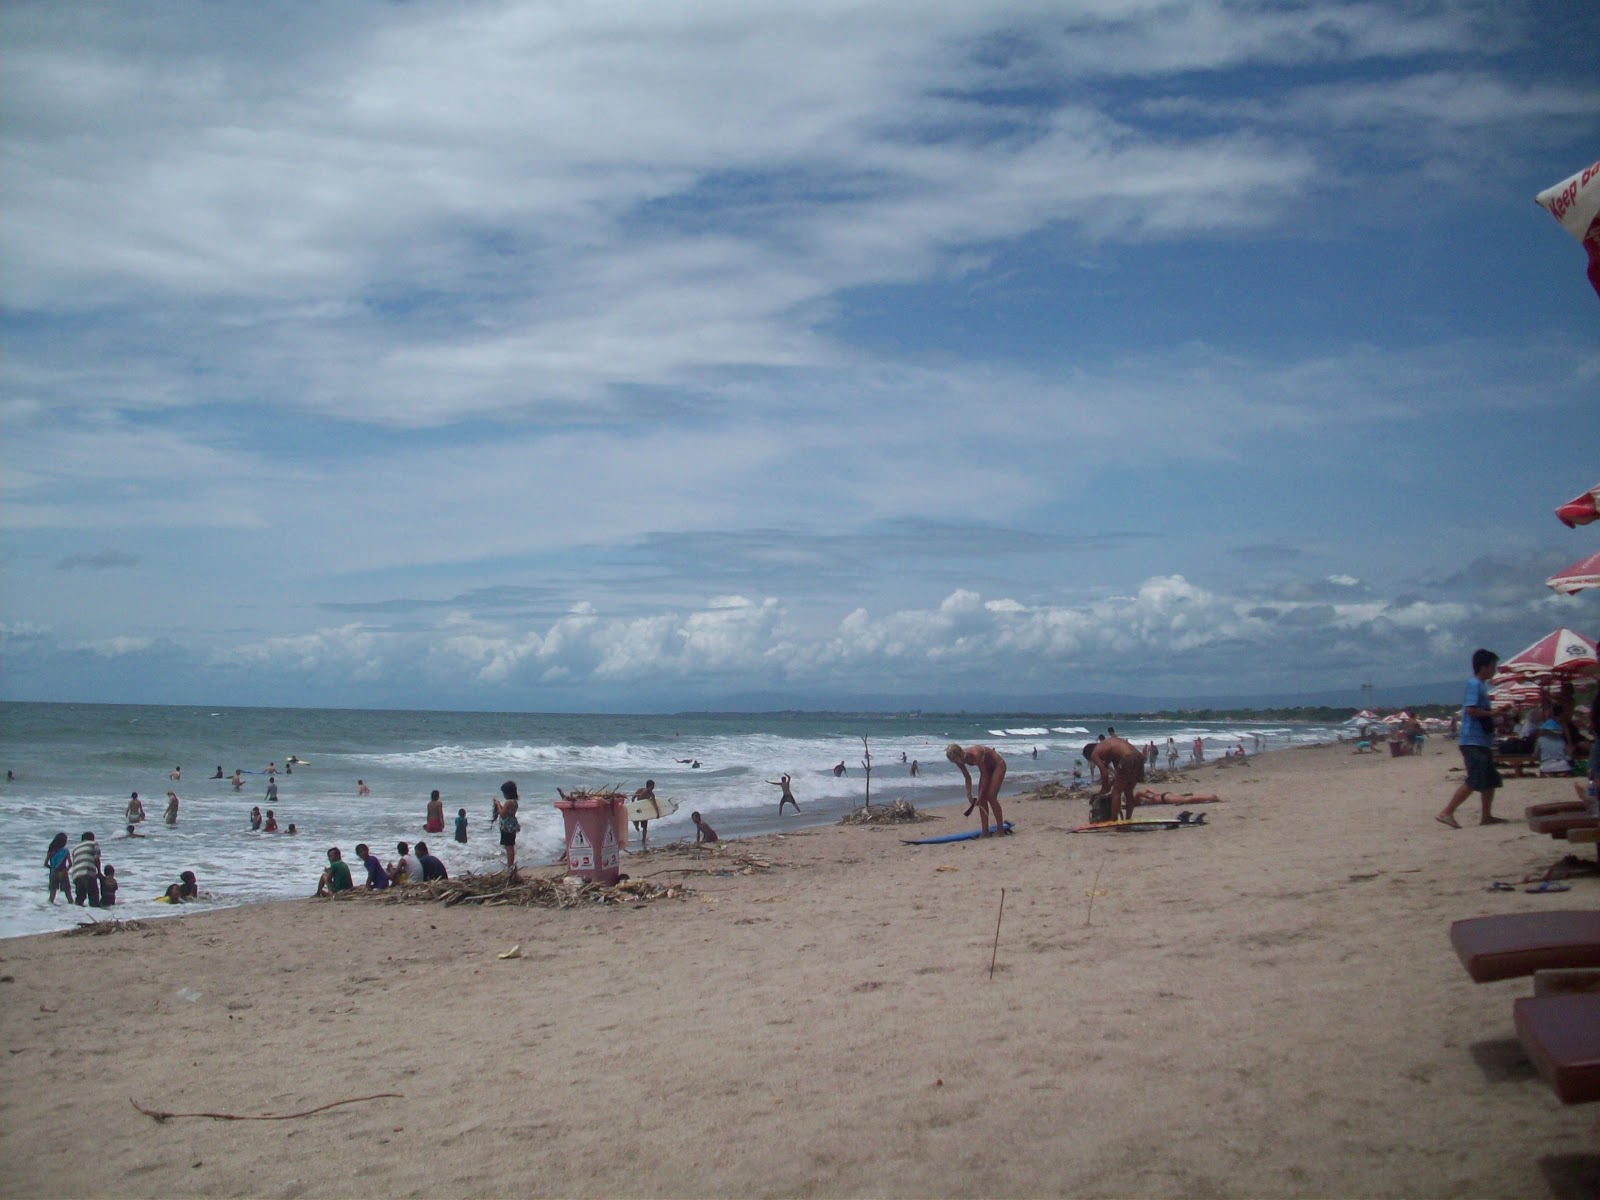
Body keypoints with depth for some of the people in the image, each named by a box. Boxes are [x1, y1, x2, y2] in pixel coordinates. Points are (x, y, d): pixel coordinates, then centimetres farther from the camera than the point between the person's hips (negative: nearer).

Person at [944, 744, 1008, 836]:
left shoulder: (974, 755, -37)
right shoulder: (960, 760, -14)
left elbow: (985, 776, -28)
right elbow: (967, 778, 1)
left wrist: (980, 796, -25)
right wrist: (969, 796, -4)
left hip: (998, 765, -7)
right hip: (987, 768, 7)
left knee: (991, 796, -16)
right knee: (982, 799, -3)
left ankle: (1000, 829, -8)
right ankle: (985, 831, -2)